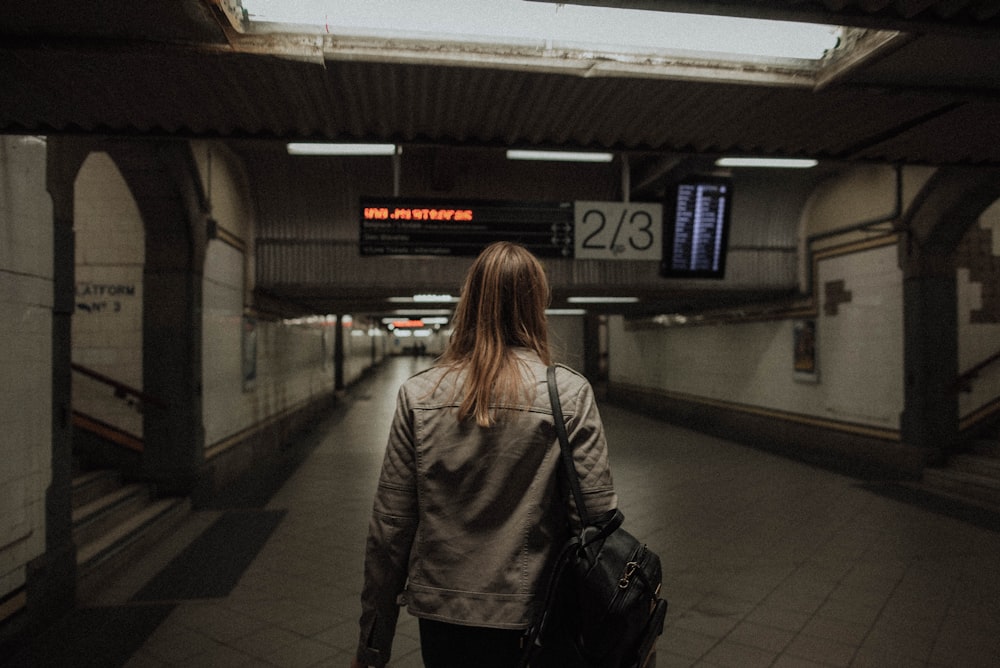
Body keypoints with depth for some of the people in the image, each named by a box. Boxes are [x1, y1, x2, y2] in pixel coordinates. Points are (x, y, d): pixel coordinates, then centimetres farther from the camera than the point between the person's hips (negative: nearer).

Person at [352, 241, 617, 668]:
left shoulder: (418, 395, -8)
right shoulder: (569, 394, -13)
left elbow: (389, 528, -6)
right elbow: (596, 517, -15)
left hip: (441, 615, 2)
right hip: (531, 618, -1)